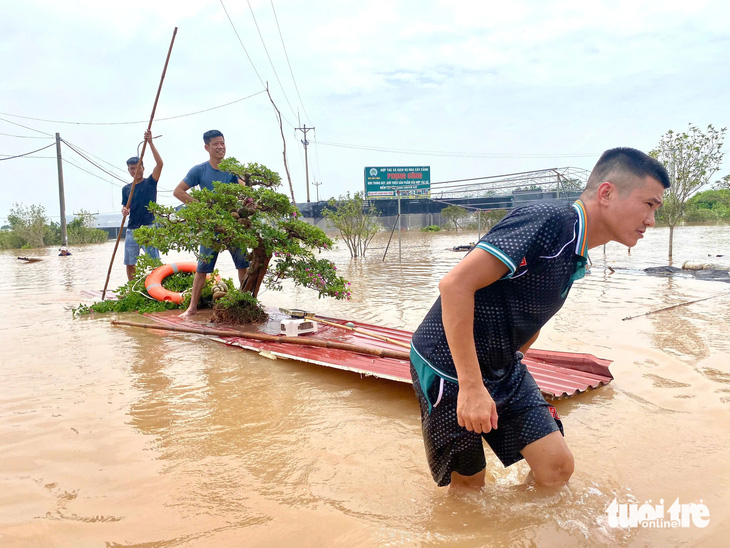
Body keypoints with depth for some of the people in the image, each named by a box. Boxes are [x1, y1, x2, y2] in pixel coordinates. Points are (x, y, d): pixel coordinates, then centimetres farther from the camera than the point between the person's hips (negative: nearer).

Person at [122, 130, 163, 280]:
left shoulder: (150, 182, 0)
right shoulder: (126, 189, 11)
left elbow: (160, 163, -13)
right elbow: (124, 207, 15)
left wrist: (150, 143, -18)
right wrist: (124, 211, -10)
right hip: (131, 229, 5)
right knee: (130, 263, 9)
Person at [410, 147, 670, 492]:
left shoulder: (575, 257, 7)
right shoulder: (549, 220, -23)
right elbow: (455, 284, -30)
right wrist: (471, 386, -29)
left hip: (503, 370, 8)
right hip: (449, 370, -8)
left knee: (557, 467, 5)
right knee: (469, 484, 6)